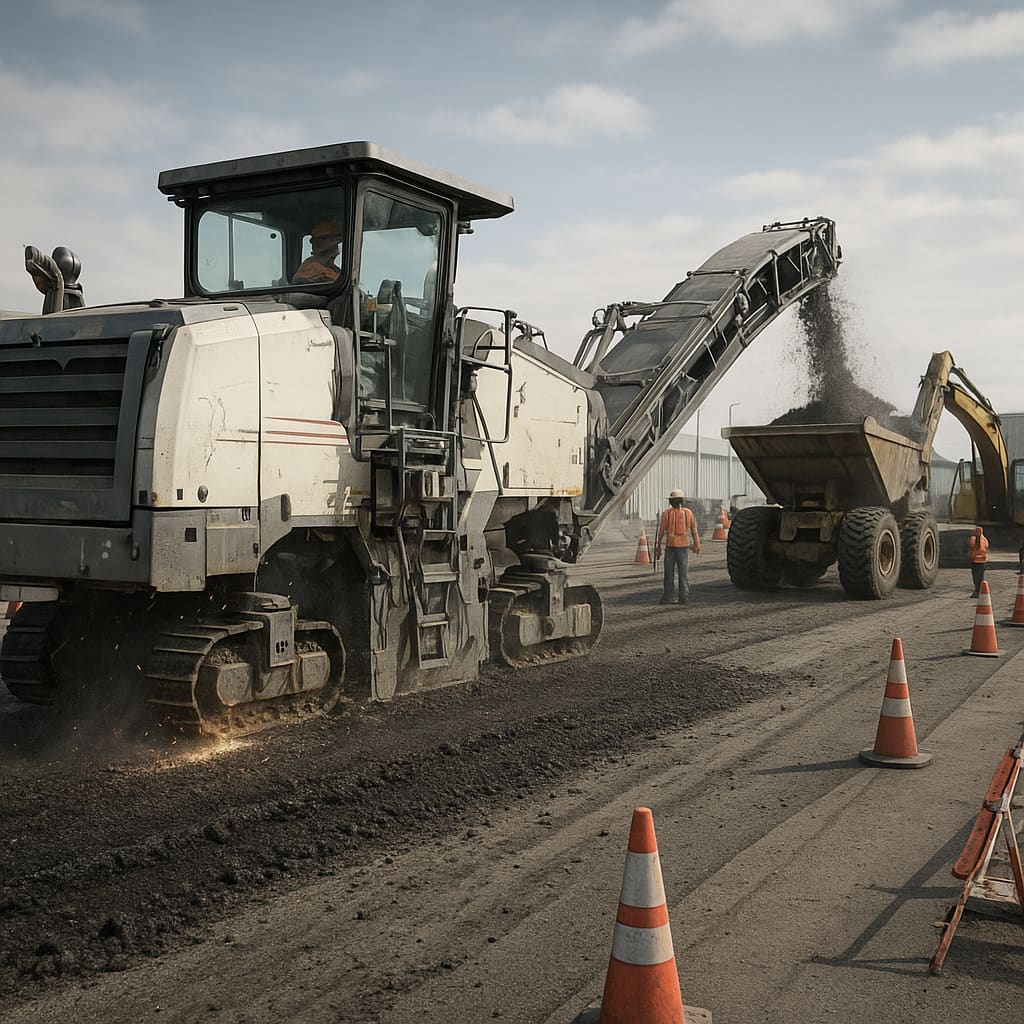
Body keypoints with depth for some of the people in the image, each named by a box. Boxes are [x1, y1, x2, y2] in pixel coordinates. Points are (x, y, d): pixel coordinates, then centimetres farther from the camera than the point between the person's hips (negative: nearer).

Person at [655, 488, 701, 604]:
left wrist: (658, 547, 2)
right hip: (683, 546, 1)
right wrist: (697, 545, 12)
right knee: (684, 573, 5)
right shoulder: (688, 512, -1)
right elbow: (694, 530, 3)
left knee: (669, 573, 5)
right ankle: (683, 597, 2)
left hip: (670, 546, -1)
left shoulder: (666, 513, -5)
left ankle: (669, 597, 2)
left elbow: (661, 531, -5)